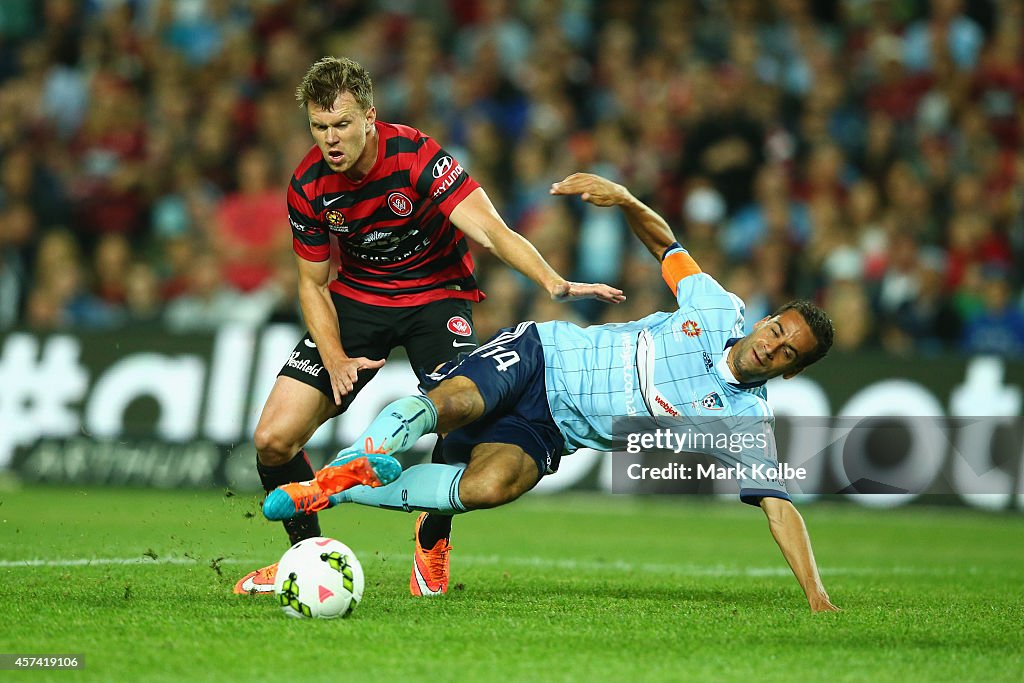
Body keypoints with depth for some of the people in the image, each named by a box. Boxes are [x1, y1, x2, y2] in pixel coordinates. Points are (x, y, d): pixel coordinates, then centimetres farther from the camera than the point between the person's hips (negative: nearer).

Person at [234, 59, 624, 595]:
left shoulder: (415, 155, -26)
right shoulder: (308, 186, -13)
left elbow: (488, 229, -35)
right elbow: (313, 284, -2)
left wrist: (554, 283, -51)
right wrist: (335, 359, -19)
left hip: (436, 294, -3)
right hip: (357, 296, 3)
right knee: (273, 439, -10)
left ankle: (432, 542, 2)